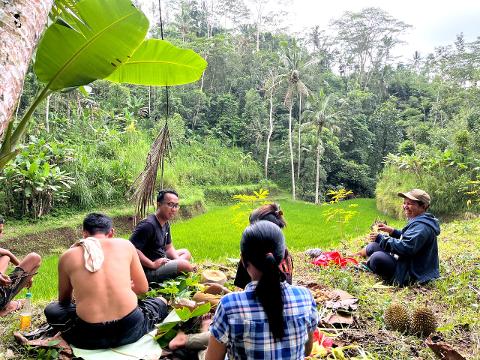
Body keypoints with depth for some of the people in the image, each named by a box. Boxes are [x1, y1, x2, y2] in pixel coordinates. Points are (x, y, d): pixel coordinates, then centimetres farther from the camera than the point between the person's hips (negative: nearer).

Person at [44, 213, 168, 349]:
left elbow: (64, 301, 20)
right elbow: (143, 288, 12)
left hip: (90, 336, 1)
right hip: (129, 329, 0)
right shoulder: (125, 244, 4)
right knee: (161, 303, 30)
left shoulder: (68, 256, 6)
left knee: (51, 310, 28)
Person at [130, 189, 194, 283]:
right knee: (185, 265, -23)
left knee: (186, 253, 20)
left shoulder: (165, 224, 8)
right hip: (148, 271, -10)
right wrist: (152, 264, -27)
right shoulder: (148, 225, -23)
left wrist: (178, 260, -2)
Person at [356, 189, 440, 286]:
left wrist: (381, 238, -21)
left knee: (377, 258, -28)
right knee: (373, 246, 8)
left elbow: (405, 248, -30)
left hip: (413, 275, -11)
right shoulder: (418, 222, 11)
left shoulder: (422, 227, -23)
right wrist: (392, 231, 8)